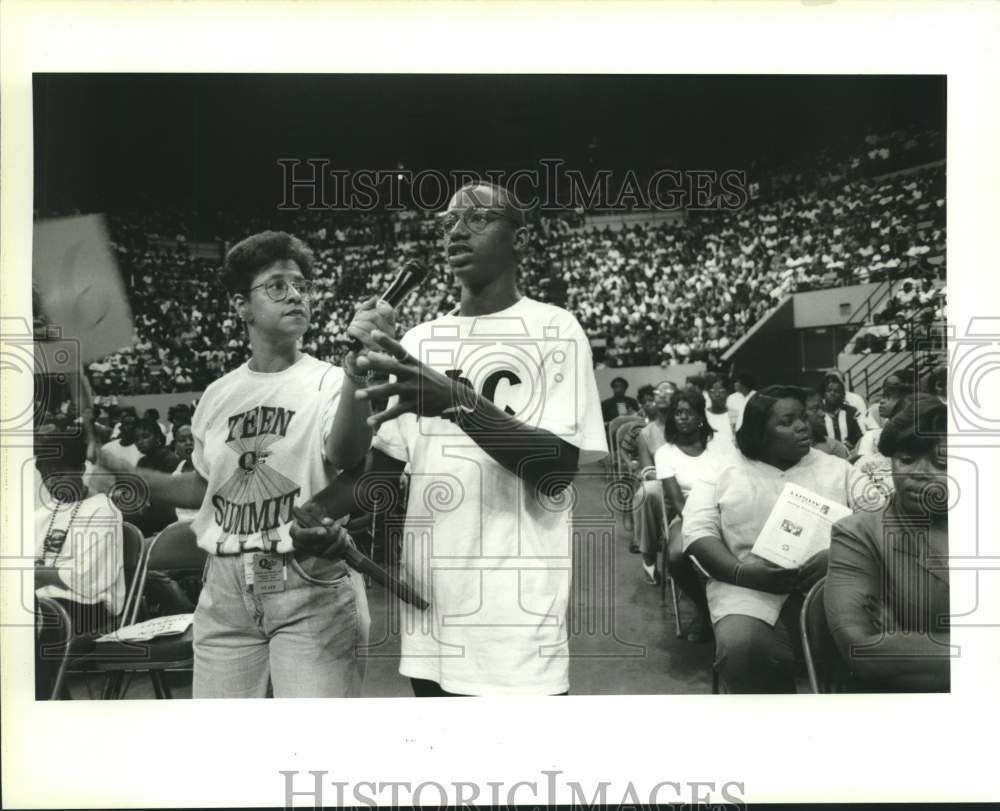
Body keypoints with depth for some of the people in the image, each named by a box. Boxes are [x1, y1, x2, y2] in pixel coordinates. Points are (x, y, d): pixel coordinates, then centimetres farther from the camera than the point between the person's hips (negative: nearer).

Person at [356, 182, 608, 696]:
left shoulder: (553, 328, -4)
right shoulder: (419, 341, 11)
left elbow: (558, 469, -14)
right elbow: (384, 460, 14)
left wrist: (459, 401, -26)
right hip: (428, 601, 5)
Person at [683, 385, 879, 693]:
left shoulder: (837, 469, 17)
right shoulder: (722, 476, 12)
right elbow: (699, 534, 2)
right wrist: (743, 572, -17)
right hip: (749, 589, -1)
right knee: (741, 648, -33)